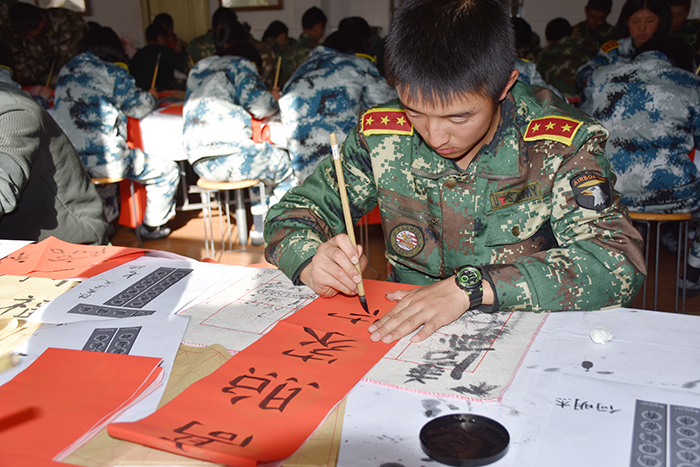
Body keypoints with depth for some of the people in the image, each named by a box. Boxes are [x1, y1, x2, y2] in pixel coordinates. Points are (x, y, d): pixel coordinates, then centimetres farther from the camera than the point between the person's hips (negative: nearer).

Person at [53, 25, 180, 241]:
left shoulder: (66, 71, 13)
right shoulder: (114, 73, -6)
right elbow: (139, 107, 3)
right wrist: (152, 97, 25)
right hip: (104, 159, -8)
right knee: (168, 170, 9)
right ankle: (152, 227, 21)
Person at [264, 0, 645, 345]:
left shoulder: (561, 144, -13)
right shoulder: (380, 135, -7)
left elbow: (618, 262, -21)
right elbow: (292, 213, 2)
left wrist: (469, 286, -30)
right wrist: (313, 262, -21)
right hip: (407, 335, 1)